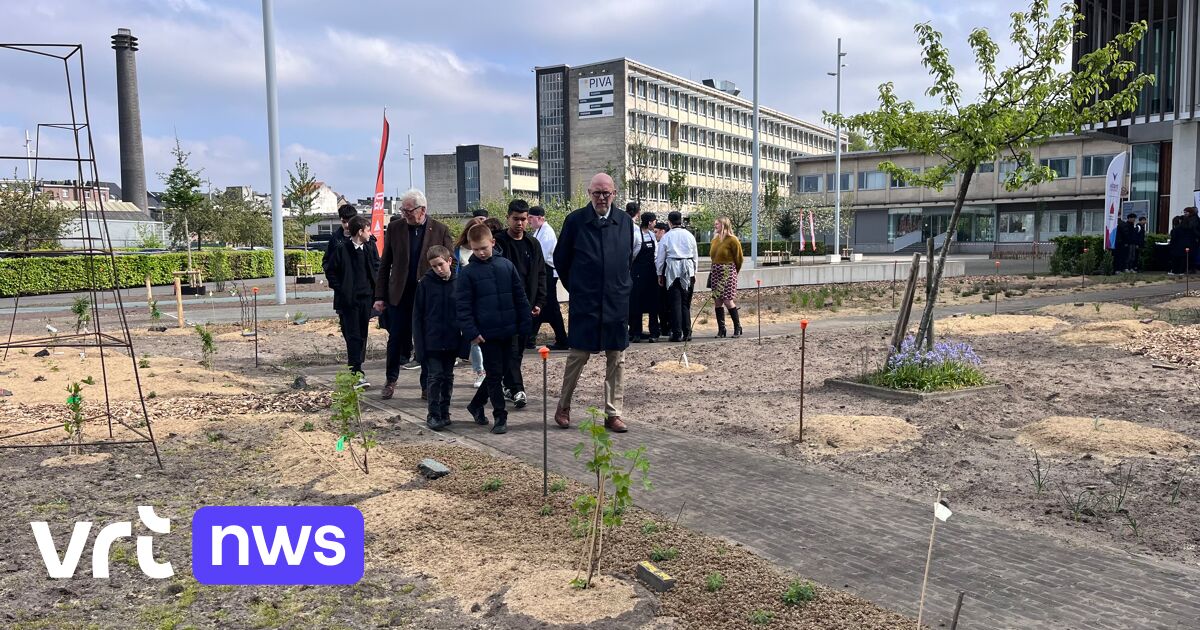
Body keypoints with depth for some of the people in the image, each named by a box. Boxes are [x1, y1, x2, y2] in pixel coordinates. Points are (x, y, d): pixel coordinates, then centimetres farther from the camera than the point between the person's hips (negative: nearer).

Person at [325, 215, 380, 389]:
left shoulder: (371, 248, 5)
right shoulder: (341, 248, -6)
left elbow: (377, 268, 16)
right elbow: (330, 272, -1)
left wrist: (374, 288, 5)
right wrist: (340, 289, -7)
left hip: (366, 298, 5)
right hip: (348, 300, -4)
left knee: (362, 335, 10)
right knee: (352, 336, -6)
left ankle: (356, 368, 23)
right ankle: (357, 374, -8)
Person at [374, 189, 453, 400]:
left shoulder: (440, 230, -3)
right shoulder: (394, 228, 2)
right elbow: (385, 264, 5)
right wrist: (380, 296, 1)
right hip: (400, 294, 1)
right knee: (395, 339, 7)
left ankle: (427, 385, 17)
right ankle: (391, 380, 25)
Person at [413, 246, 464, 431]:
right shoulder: (425, 283, -4)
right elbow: (417, 315, -1)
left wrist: (464, 341, 1)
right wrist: (418, 343, -6)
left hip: (452, 341, 2)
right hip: (432, 341, -2)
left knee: (448, 376, 12)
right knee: (435, 376, -2)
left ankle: (444, 412, 23)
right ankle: (433, 415, 7)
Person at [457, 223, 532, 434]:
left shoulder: (506, 265, 4)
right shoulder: (468, 273, -4)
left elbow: (520, 296, 8)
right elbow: (464, 306, -6)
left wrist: (526, 323, 5)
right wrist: (471, 332, -12)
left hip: (507, 330, 4)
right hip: (486, 333, -4)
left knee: (499, 372, 14)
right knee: (494, 374, 0)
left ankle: (476, 405, 33)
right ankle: (500, 417, 10)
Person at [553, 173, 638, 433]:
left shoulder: (625, 222, 3)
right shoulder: (575, 220, -5)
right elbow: (560, 259, 5)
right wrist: (575, 287, 9)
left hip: (617, 302, 3)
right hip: (583, 303, -3)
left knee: (616, 359, 6)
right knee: (578, 355, 3)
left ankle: (613, 414, 15)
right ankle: (563, 407, 21)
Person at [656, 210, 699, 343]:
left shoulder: (666, 237, -2)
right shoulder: (689, 235, 5)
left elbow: (660, 257, 2)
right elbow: (695, 256, 11)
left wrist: (660, 274, 12)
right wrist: (694, 272, 21)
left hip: (672, 271, -2)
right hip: (688, 271, 2)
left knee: (675, 303, 0)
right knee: (686, 303, 8)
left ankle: (677, 333, -2)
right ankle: (687, 333, 8)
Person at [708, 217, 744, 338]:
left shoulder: (732, 240, -7)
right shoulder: (715, 239, 11)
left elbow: (738, 258, 1)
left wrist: (734, 272, 11)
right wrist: (717, 267, 14)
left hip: (728, 272, -6)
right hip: (716, 272, 6)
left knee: (728, 301, -11)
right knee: (718, 301, 3)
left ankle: (738, 328, 2)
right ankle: (721, 329, 8)